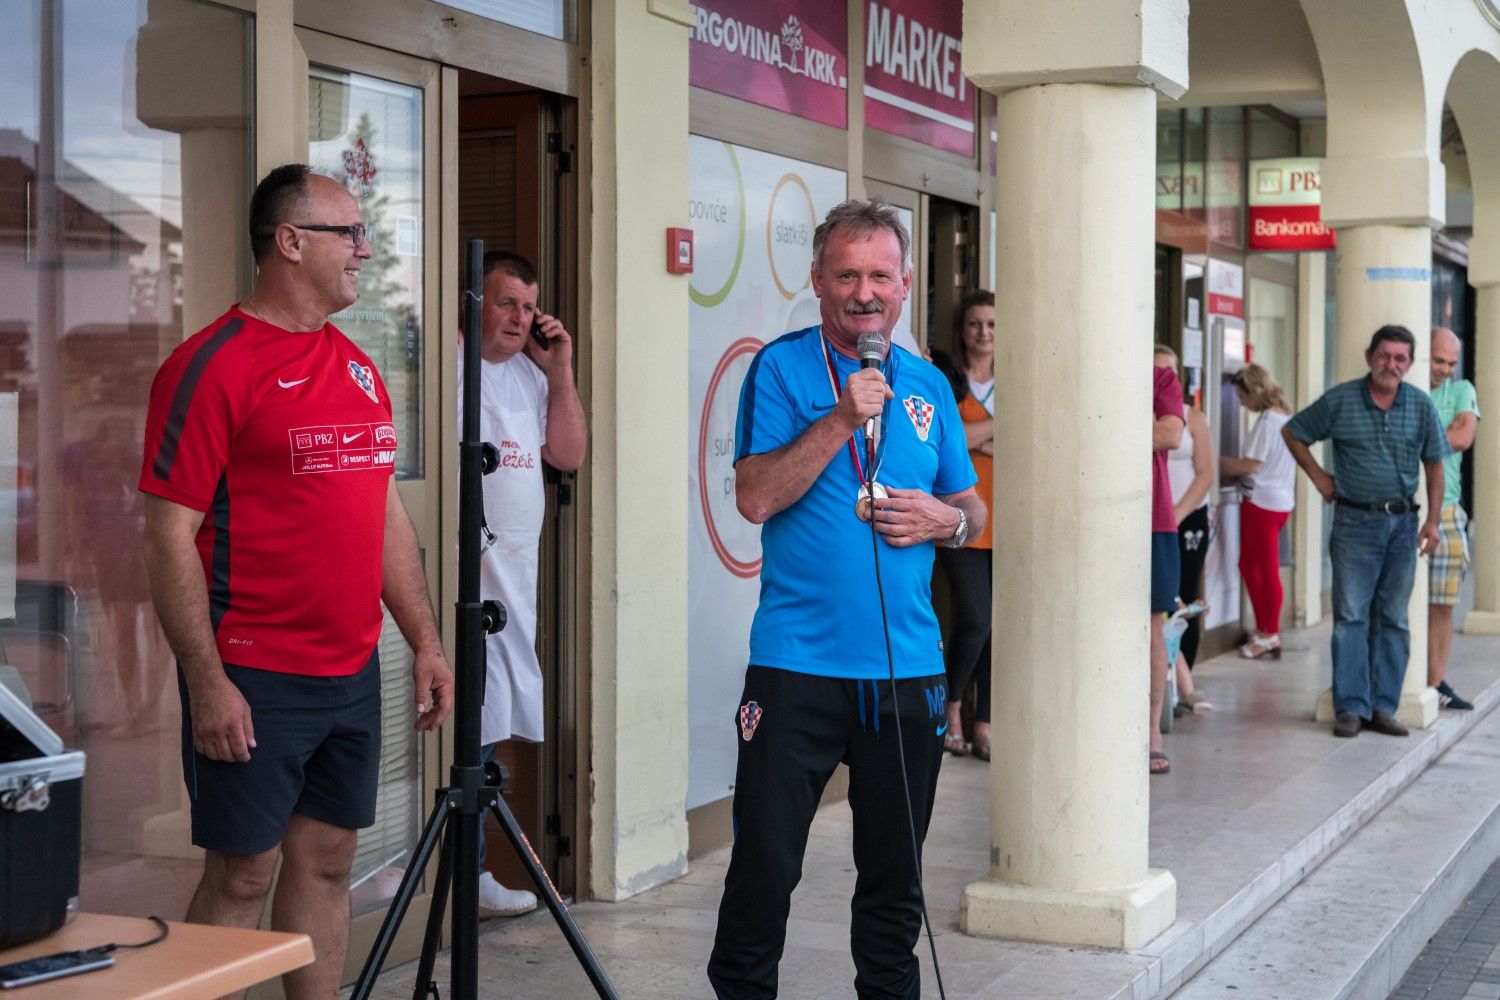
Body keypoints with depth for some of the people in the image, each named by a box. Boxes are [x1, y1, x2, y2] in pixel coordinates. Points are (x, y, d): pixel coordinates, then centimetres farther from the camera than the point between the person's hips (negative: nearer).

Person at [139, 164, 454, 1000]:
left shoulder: (359, 368, 13)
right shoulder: (214, 366, -11)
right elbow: (171, 537, -14)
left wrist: (425, 641, 13)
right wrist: (207, 682, -18)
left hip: (353, 671, 7)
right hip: (254, 680, -7)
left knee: (328, 859, 12)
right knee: (243, 872, 1)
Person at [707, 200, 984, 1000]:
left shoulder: (929, 386, 12)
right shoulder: (782, 367, -1)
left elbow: (971, 509, 18)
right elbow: (756, 497, -12)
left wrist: (945, 520, -4)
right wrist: (841, 420, -19)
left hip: (908, 668, 4)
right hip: (798, 663, -4)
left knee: (895, 874, 12)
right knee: (764, 866, -2)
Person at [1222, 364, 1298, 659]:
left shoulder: (1267, 420, -17)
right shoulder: (1285, 417, 11)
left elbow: (1251, 465, -19)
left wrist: (1222, 465, -6)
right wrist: (1232, 465, 11)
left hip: (1262, 502, -9)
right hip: (1281, 500, 9)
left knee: (1266, 570, 0)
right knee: (1250, 565, 15)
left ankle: (1268, 635, 8)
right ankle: (1267, 631, 16)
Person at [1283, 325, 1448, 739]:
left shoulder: (1421, 406, 3)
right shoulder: (1340, 401, -3)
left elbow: (1434, 466, 9)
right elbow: (1292, 433, 9)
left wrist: (1432, 521, 2)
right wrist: (1320, 478, 5)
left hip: (1402, 522, 3)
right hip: (1355, 521, -2)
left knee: (1393, 619, 6)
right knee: (1351, 616, -5)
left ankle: (1383, 706, 12)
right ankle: (1350, 708, -2)